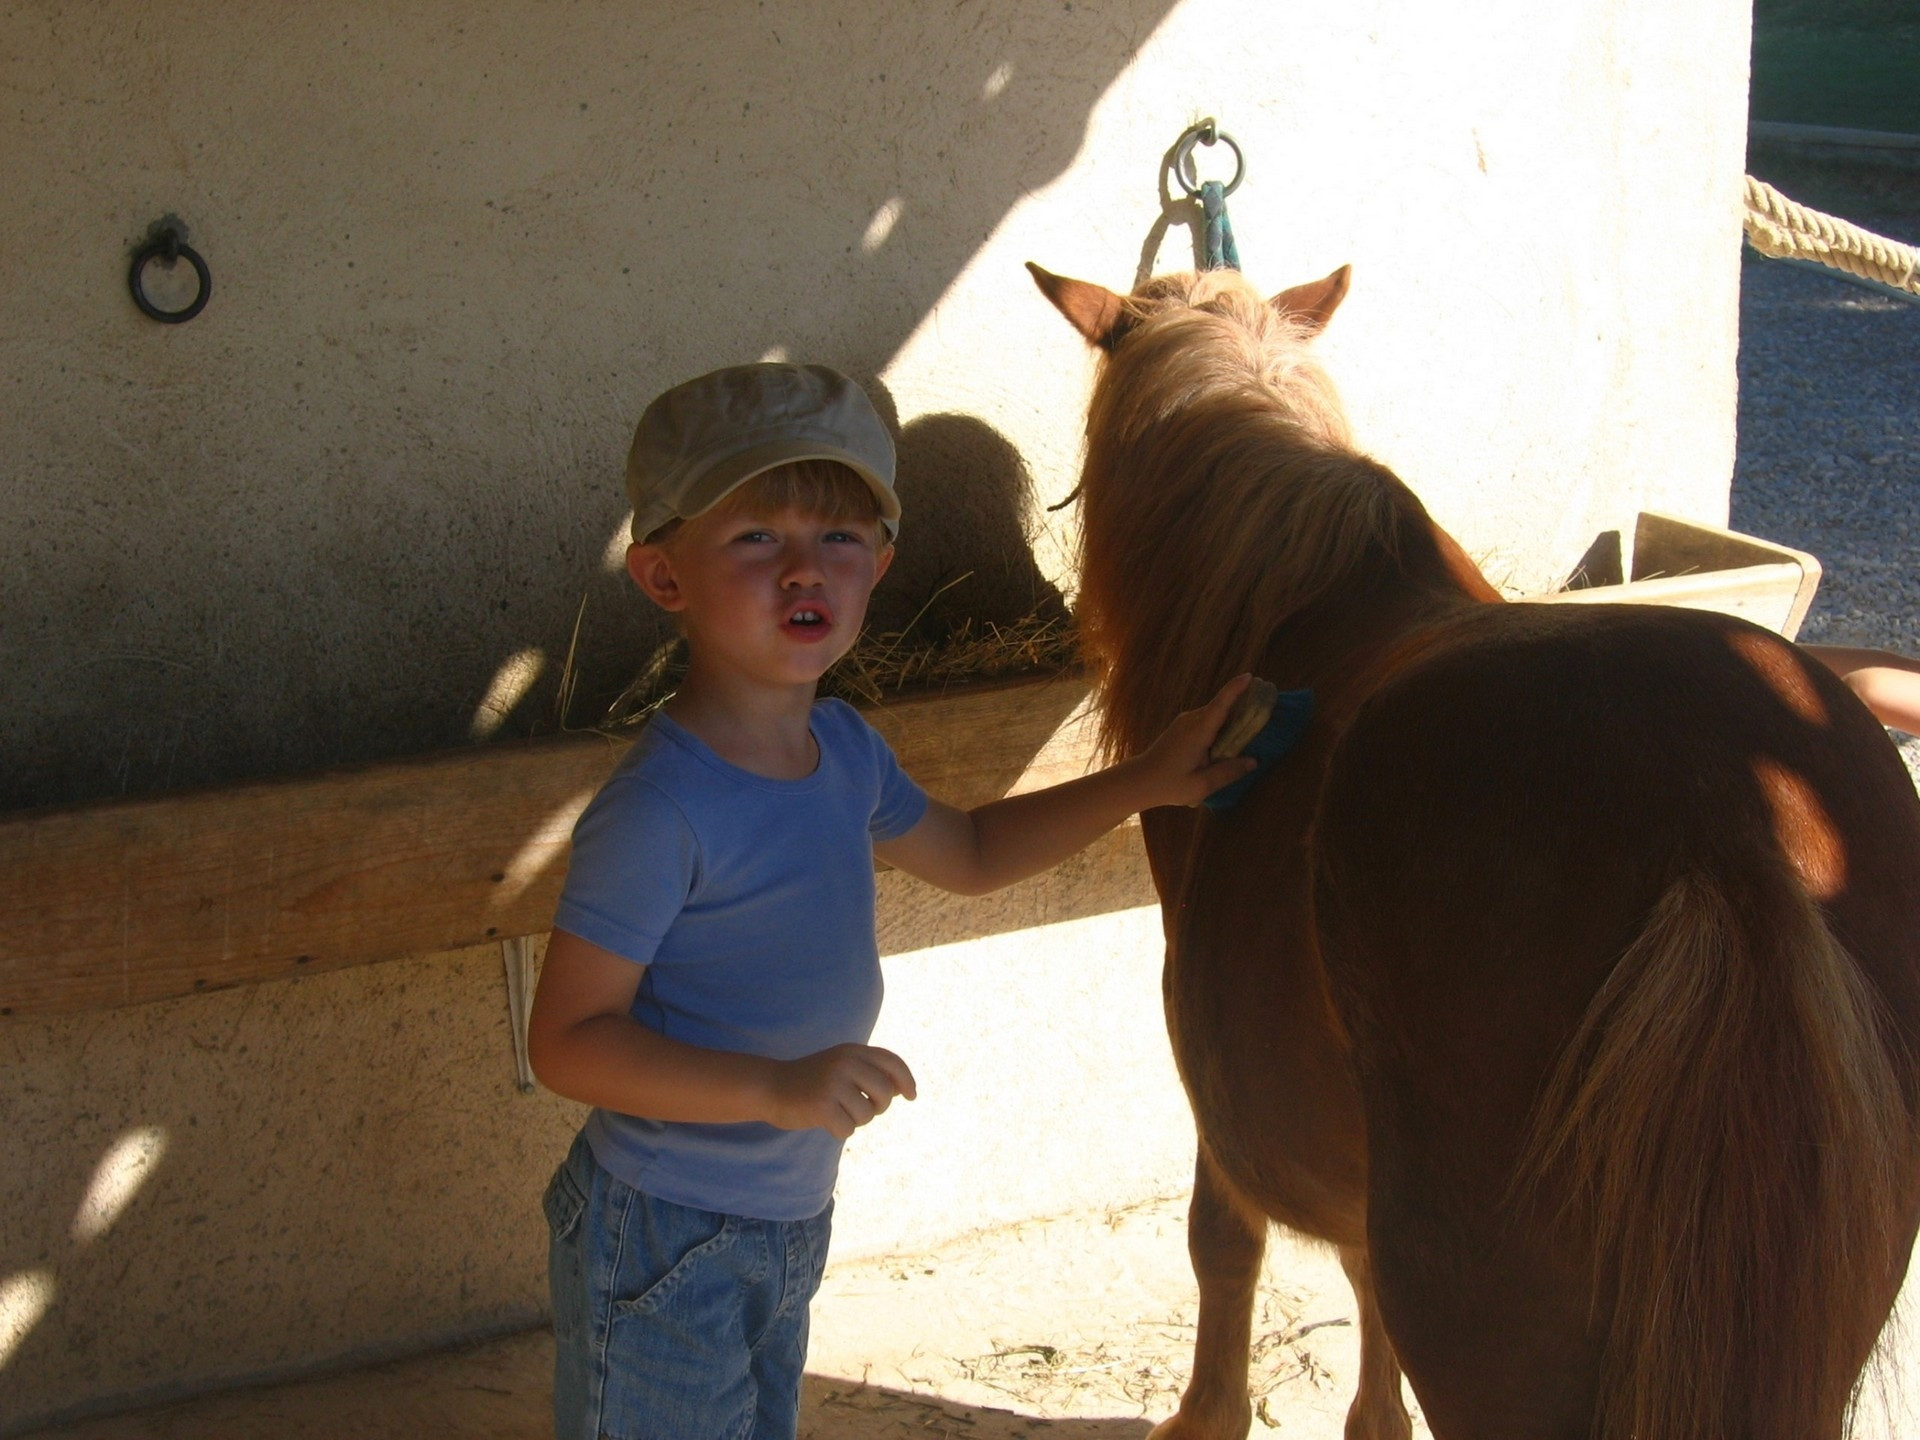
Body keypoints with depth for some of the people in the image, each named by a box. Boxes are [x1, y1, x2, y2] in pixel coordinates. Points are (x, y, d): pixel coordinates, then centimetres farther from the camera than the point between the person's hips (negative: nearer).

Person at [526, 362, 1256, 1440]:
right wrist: (778, 1089, -34)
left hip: (788, 1221, 8)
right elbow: (569, 1040, -25)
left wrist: (1144, 783, 14)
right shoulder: (661, 808, -26)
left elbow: (968, 854, 20)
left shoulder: (844, 751, 1)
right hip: (663, 1245, -8)